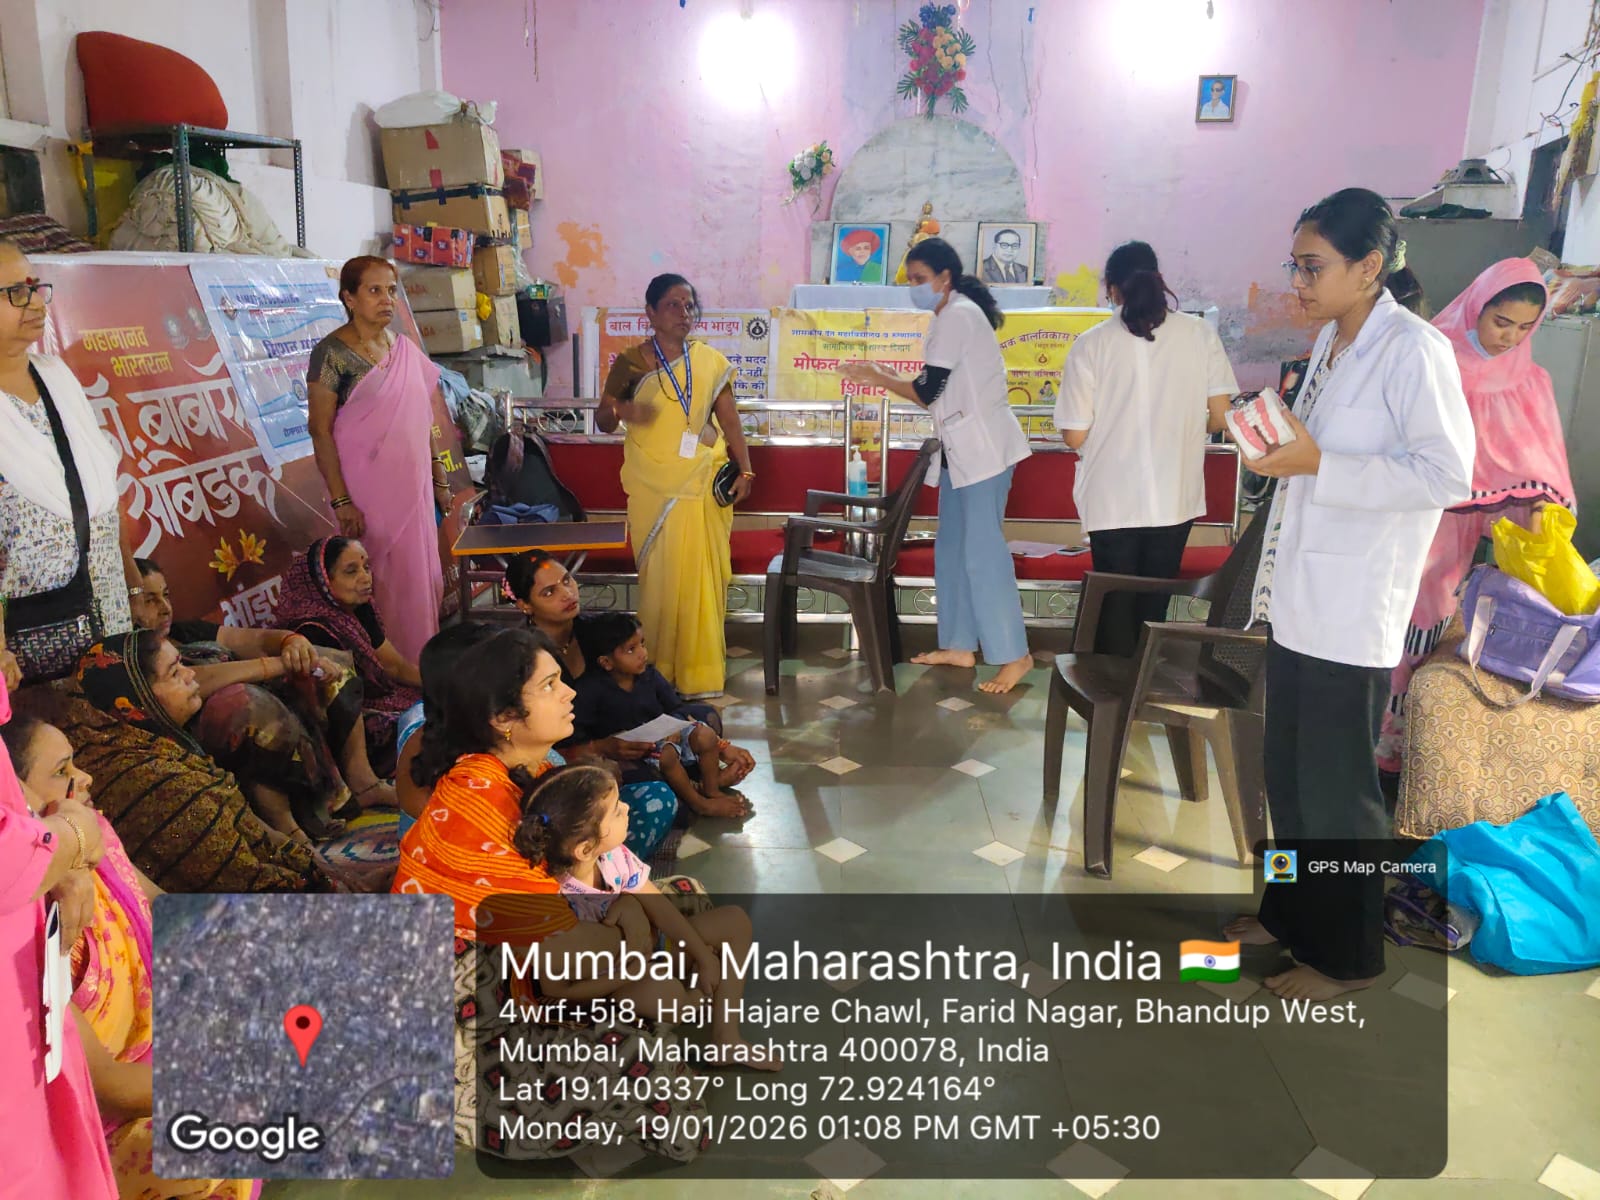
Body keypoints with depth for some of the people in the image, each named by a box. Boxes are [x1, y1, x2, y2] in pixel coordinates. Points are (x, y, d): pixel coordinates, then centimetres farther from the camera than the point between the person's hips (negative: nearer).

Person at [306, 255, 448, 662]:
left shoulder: (406, 348, 9)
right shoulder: (332, 353, -9)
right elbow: (321, 431, -11)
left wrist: (439, 482, 13)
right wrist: (340, 501, -17)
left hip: (413, 487, 6)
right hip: (367, 490, -6)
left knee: (423, 578, 10)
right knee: (378, 583, 0)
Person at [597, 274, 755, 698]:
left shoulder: (711, 361, 5)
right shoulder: (630, 363, 0)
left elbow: (730, 420, 8)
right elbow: (602, 422, 3)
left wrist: (744, 469, -2)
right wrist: (620, 411, -19)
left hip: (702, 483, 1)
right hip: (652, 484, -1)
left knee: (701, 574, -2)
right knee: (660, 573, 2)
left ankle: (698, 671, 7)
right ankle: (659, 667, 14)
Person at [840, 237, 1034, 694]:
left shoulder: (957, 315, -13)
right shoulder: (957, 315, 18)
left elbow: (927, 391, -14)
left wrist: (877, 377, -1)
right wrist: (883, 378, 14)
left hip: (984, 448, -10)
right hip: (964, 449, 10)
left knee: (982, 550, -10)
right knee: (952, 548, 11)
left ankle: (1014, 654, -5)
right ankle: (961, 645, 18)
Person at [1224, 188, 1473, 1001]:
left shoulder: (1414, 350, -15)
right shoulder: (1332, 341, 11)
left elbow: (1447, 473, -20)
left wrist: (1316, 464, -23)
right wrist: (1277, 439, 5)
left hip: (1352, 607, -8)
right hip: (1297, 592, 8)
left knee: (1336, 784, 4)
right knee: (1286, 770, 18)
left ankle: (1346, 954, 22)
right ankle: (1291, 911, 36)